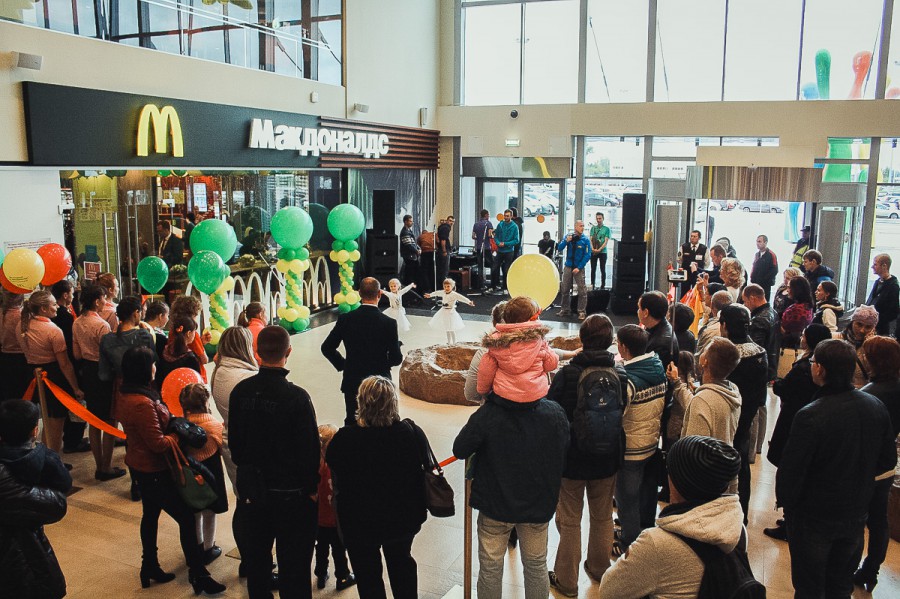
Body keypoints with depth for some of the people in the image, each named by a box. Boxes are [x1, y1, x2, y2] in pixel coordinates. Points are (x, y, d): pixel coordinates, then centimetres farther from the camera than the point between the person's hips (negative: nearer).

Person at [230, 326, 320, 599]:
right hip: (291, 492, -4)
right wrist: (312, 487, -1)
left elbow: (234, 440, 5)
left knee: (256, 559, 22)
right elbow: (310, 448, -16)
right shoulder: (297, 397, -22)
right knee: (293, 565, 10)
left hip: (251, 487, 5)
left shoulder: (241, 391, -8)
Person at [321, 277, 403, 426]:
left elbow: (327, 348, -1)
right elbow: (396, 358, -13)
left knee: (352, 425, 14)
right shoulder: (389, 323, -14)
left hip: (352, 382, 2)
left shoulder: (345, 319, -7)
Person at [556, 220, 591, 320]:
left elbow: (587, 255, -8)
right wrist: (566, 241, -19)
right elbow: (559, 249, -1)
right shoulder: (568, 236, 3)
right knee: (565, 289, 8)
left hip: (579, 268, -3)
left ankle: (582, 312, 1)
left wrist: (579, 267, -15)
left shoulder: (585, 239, -5)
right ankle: (565, 309, 20)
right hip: (568, 266, 3)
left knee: (582, 291, -5)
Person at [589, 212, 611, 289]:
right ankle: (592, 285, 12)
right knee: (593, 269, 5)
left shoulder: (606, 229, 1)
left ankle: (603, 285, 6)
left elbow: (606, 242, -6)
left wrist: (599, 249, -18)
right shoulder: (593, 228, 9)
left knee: (603, 269, 1)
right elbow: (591, 239, 4)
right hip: (593, 252, 2)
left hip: (602, 252, -2)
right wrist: (592, 248, -13)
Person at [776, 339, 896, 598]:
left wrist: (783, 500, -5)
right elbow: (888, 460, 3)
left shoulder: (810, 416, -30)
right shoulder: (876, 406, -10)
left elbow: (790, 472, -24)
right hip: (856, 514, 6)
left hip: (814, 518, -5)